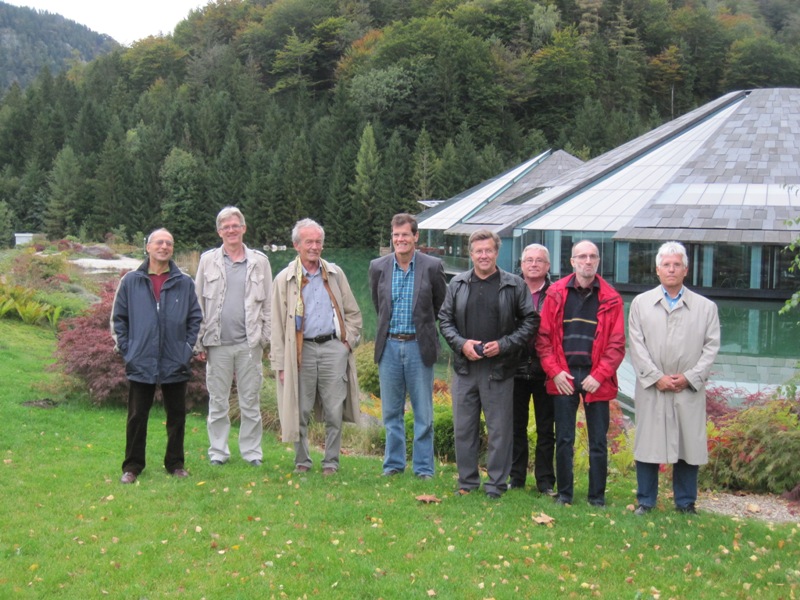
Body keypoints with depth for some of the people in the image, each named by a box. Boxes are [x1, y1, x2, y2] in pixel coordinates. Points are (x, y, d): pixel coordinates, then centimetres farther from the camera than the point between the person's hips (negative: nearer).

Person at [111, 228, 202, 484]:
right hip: (141, 363, -1)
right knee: (137, 417, 5)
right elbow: (118, 317, 8)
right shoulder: (131, 281, 3)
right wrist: (125, 348, 1)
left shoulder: (184, 283, 4)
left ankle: (175, 463, 22)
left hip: (176, 364, 1)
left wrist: (188, 346, 1)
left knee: (177, 416, 9)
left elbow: (195, 318, 10)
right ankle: (132, 466, 16)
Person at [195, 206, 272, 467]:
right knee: (217, 401, 7)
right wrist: (200, 341, 1)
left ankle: (251, 451, 14)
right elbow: (198, 302, 7)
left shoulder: (259, 261, 7)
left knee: (250, 401, 5)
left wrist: (265, 338, -1)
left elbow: (268, 303, 7)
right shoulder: (208, 260, 7)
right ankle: (218, 451, 17)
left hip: (249, 343, 0)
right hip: (218, 343, 0)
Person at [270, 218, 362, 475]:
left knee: (334, 411, 0)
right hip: (302, 350, -1)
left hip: (333, 347, 1)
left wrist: (349, 340, 6)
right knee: (300, 411, 3)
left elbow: (353, 312, 19)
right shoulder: (285, 279, 5)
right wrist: (280, 363, 0)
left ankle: (331, 461, 12)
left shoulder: (335, 274, 12)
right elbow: (277, 323, 5)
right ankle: (302, 460, 18)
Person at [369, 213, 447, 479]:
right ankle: (394, 464, 22)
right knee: (391, 411, 10)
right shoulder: (378, 267, 2)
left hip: (419, 346, -2)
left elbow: (441, 304, 7)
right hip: (389, 345, 2)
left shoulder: (432, 267, -5)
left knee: (423, 413, 3)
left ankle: (423, 467, 13)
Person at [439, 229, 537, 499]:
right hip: (465, 366, 3)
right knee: (464, 428, 9)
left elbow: (529, 322, 1)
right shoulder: (457, 284, 8)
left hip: (499, 368, -3)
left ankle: (496, 484, 14)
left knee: (499, 430, 2)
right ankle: (467, 481, 22)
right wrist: (461, 343, -6)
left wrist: (503, 345, -10)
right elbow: (444, 319, 11)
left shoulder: (515, 285, 0)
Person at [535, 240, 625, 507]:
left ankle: (597, 497, 14)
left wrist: (600, 375, -10)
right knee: (564, 439, 6)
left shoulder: (610, 299, 2)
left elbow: (617, 344, 0)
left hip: (596, 380, 0)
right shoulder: (556, 293, 3)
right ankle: (564, 493, 17)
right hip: (563, 377, 0)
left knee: (598, 442, 5)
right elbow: (543, 337, 3)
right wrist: (555, 372, -6)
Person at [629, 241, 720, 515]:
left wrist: (690, 377, -8)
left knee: (688, 446, 5)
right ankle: (645, 501, 16)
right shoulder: (641, 303, 8)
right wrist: (656, 377, -9)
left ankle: (686, 503, 19)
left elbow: (711, 347, 3)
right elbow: (637, 346, 2)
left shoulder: (706, 307, 8)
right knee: (648, 445, 3)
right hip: (651, 388, 0)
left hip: (689, 390, 0)